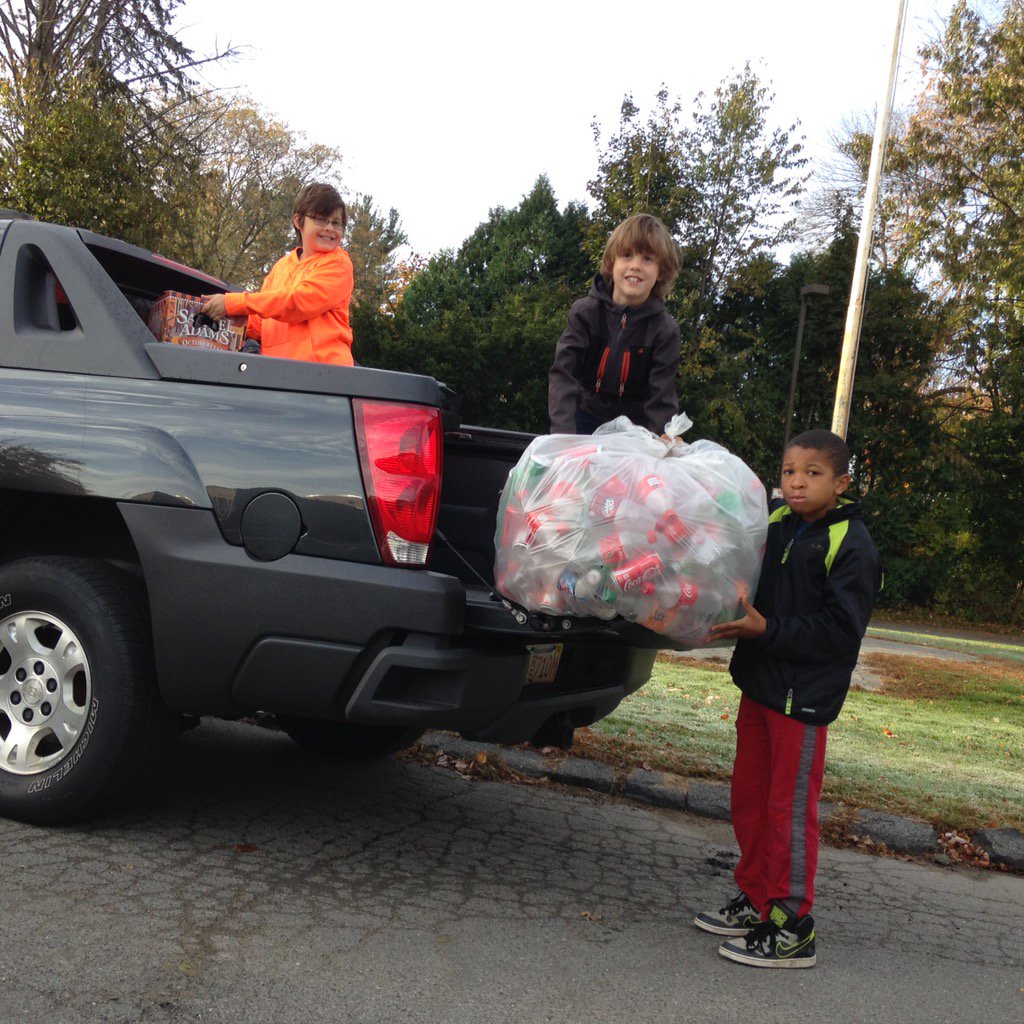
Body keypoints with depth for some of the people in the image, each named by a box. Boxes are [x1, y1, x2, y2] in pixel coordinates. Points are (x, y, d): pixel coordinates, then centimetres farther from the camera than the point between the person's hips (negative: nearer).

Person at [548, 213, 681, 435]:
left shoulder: (665, 330, -13)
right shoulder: (585, 312, -12)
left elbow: (662, 399, -16)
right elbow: (563, 374, -19)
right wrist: (563, 435, -33)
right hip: (586, 420, 1)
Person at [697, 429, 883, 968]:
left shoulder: (852, 546, -14)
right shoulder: (775, 525, 7)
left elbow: (838, 630, -18)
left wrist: (766, 630, -24)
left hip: (804, 696, -8)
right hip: (758, 684, 8)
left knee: (790, 807, 0)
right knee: (749, 798, 16)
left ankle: (792, 928, 12)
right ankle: (756, 901, 31)